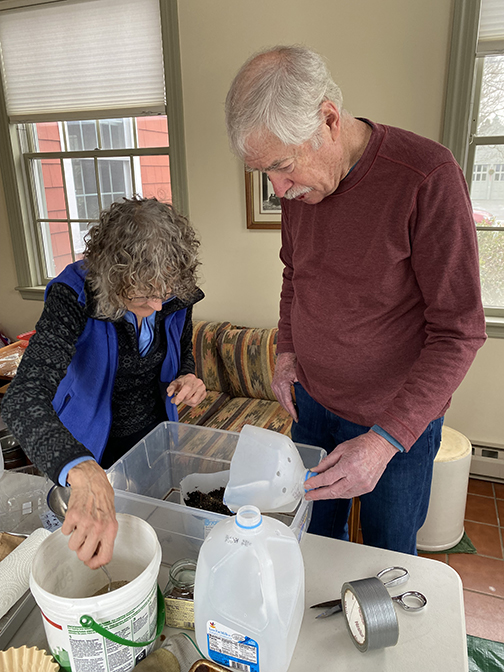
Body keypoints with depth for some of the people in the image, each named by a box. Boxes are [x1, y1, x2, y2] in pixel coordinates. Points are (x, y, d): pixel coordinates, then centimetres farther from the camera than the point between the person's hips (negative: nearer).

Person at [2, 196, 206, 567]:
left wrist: (187, 379, -21)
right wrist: (85, 473, -64)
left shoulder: (176, 297, -18)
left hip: (156, 438, 4)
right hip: (93, 449, -3)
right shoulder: (75, 296, -33)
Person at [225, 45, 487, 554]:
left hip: (399, 417, -5)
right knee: (315, 540, 22)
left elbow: (459, 332, -21)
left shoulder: (426, 177, -23)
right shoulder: (297, 182, -3)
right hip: (312, 401, 5)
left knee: (388, 557, 16)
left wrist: (386, 439, -26)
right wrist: (287, 350, 3)